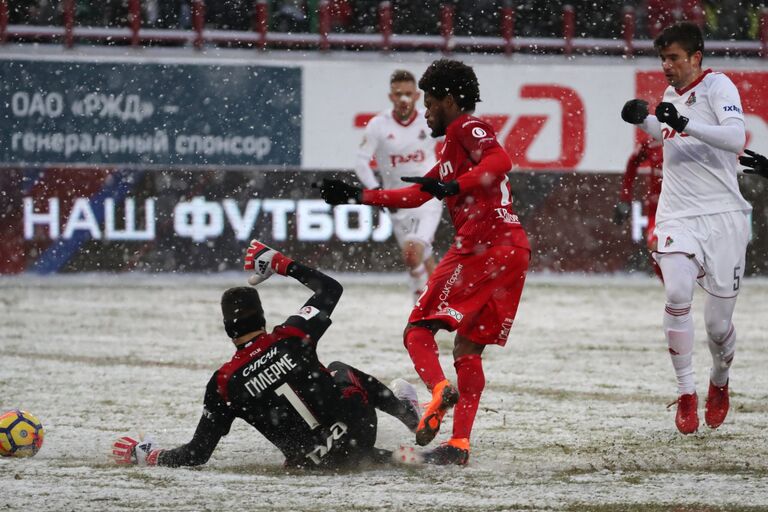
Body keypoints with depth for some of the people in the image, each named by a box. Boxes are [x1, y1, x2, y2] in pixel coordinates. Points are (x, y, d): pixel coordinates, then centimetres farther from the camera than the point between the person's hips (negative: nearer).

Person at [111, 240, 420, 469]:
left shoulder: (224, 382, -11)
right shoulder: (292, 336, -10)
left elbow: (197, 453, -7)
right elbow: (330, 288, 8)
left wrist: (146, 456, 8)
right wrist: (281, 263, 16)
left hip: (316, 459, -2)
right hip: (361, 425, 2)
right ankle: (406, 413, 35)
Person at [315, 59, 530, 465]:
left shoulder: (467, 128, 1)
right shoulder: (451, 154, 30)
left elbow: (500, 161, -19)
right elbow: (414, 195, 35)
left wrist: (454, 187, -29)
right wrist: (356, 196, 36)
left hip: (481, 244, -9)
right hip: (514, 250, 9)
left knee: (418, 331, -9)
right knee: (468, 349, 9)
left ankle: (439, 390, -34)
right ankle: (459, 443, 4)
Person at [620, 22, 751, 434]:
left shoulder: (717, 85, -5)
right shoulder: (670, 94, 14)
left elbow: (735, 138, -21)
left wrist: (684, 123, -30)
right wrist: (644, 121, 15)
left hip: (724, 218, -4)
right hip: (678, 217, 4)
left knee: (719, 324, 0)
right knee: (677, 294, -24)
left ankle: (719, 384, 33)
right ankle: (686, 393, -12)